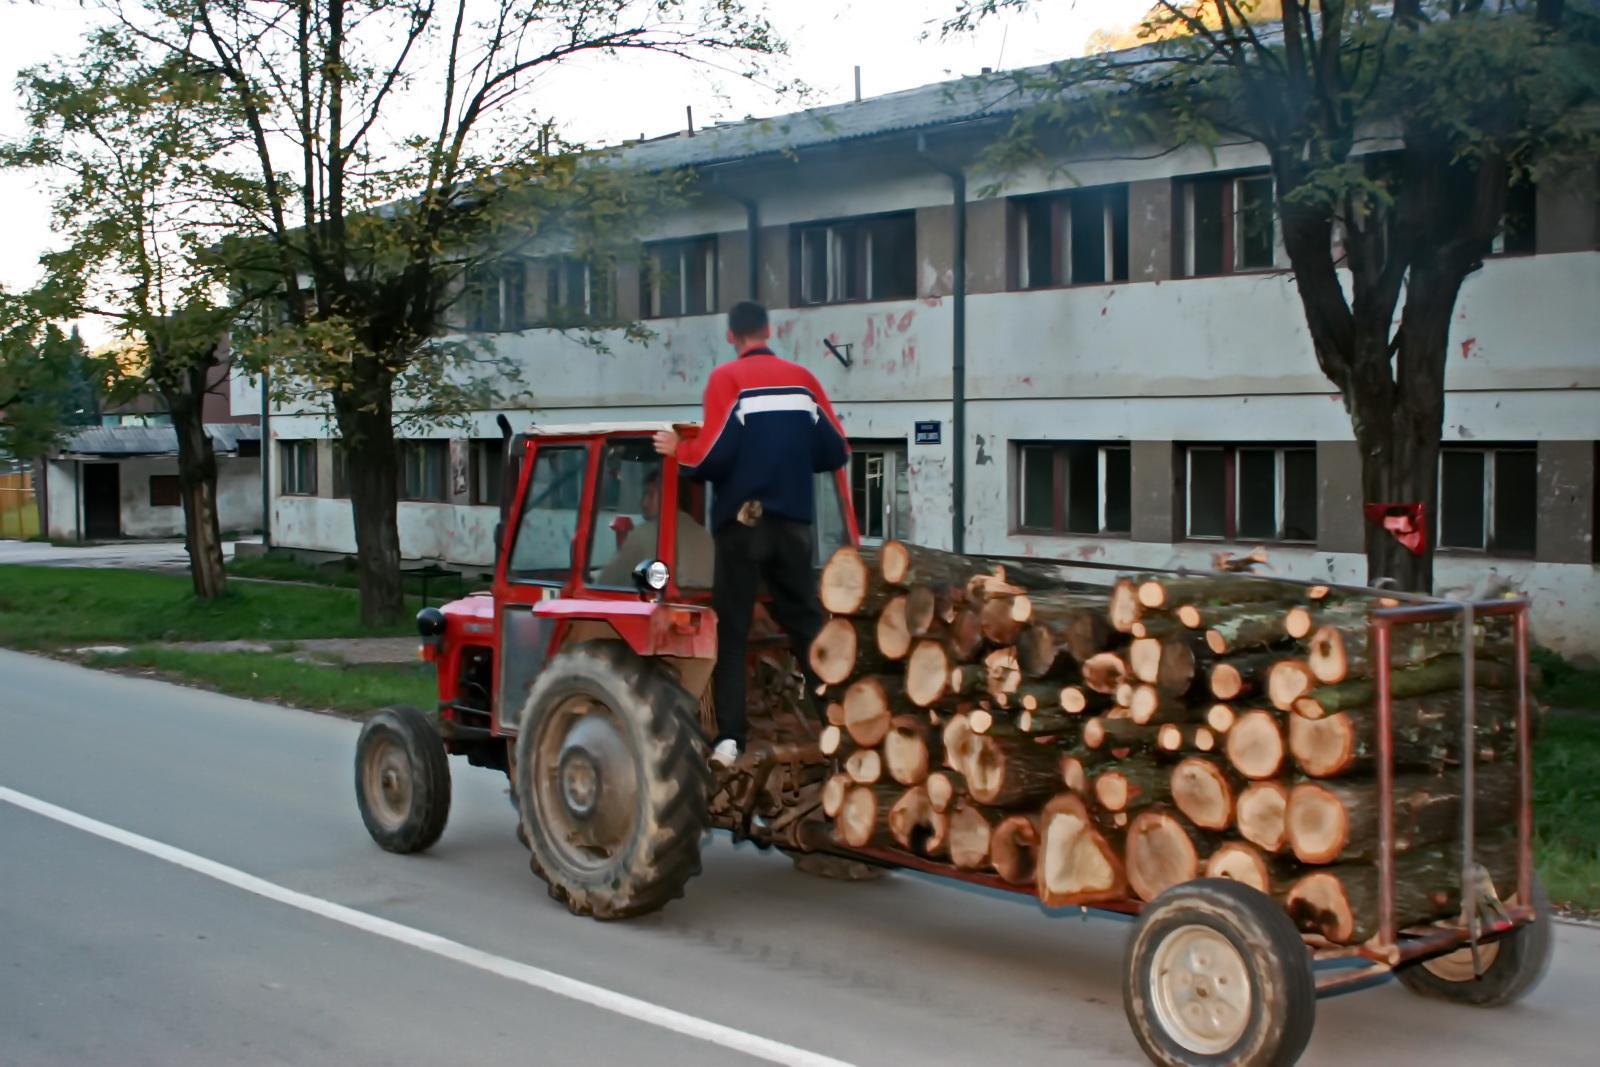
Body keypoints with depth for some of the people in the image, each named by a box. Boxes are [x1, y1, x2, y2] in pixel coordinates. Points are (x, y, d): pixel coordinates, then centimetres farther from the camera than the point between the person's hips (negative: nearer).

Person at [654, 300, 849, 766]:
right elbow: (836, 452, 8)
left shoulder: (727, 378, -5)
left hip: (742, 520, -3)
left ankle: (729, 737, -3)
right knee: (806, 621, 12)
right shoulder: (802, 379, 6)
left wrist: (678, 450, 6)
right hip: (793, 520, 3)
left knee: (731, 629, 3)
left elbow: (714, 455, -14)